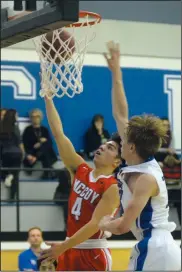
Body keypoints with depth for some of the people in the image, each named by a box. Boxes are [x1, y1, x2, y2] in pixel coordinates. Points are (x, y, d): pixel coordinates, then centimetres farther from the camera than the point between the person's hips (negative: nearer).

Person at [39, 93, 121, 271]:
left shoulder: (112, 187, -11)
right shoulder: (80, 170, 6)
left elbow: (96, 223, -19)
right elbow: (58, 134, 3)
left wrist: (63, 247, -25)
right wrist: (48, 97, -2)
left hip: (94, 254, -7)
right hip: (71, 251, 7)